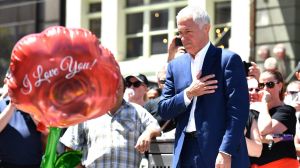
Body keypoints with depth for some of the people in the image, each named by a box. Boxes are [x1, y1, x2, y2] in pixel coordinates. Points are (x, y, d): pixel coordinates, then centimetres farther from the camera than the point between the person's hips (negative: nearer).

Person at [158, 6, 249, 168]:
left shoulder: (228, 60, -2)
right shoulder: (175, 65, 15)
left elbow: (238, 110, -9)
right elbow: (163, 110, 12)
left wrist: (226, 152, -17)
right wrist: (189, 93, -6)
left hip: (220, 151, -5)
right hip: (186, 153, 5)